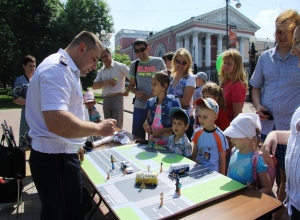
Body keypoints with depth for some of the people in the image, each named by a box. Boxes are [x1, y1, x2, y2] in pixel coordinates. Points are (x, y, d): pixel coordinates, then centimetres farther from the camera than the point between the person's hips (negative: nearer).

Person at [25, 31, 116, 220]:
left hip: (61, 154, 10)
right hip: (55, 158, -10)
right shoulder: (57, 68, -21)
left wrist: (75, 145, 24)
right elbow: (57, 122, -35)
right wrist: (98, 128, -22)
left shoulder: (65, 69, 13)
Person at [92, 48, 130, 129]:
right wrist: (105, 82, -10)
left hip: (117, 99, -5)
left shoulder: (120, 66, -3)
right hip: (106, 100, 6)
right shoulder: (101, 70, 12)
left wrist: (127, 91, -4)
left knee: (117, 127, -3)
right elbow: (94, 86, 6)